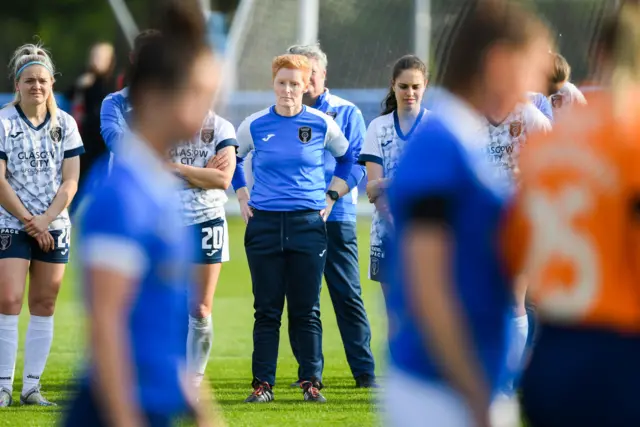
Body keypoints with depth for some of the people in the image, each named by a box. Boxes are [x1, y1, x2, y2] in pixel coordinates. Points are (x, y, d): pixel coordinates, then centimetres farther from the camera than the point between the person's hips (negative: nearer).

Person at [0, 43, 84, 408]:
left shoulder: (65, 124, 5)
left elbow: (71, 182, 1)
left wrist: (45, 220, -10)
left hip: (54, 227, 3)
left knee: (44, 305, 4)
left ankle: (32, 387, 8)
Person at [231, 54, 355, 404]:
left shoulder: (322, 124, 1)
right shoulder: (254, 126, 2)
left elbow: (348, 156, 17)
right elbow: (231, 159, 20)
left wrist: (331, 196, 9)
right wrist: (242, 197, 11)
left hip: (308, 223, -1)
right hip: (264, 224, 1)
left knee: (306, 310, 1)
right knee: (266, 309, 2)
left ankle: (311, 381, 6)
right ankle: (262, 383, 5)